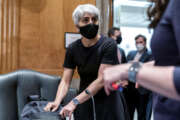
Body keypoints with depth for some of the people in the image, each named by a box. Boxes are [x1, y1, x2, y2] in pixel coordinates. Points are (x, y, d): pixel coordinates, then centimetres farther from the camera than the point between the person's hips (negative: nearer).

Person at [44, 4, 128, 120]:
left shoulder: (108, 45, -15)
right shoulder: (72, 49, -3)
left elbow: (101, 80, -21)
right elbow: (65, 81, -3)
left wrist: (74, 102, -27)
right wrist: (57, 101, -22)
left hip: (107, 101, -3)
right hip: (84, 101, 3)